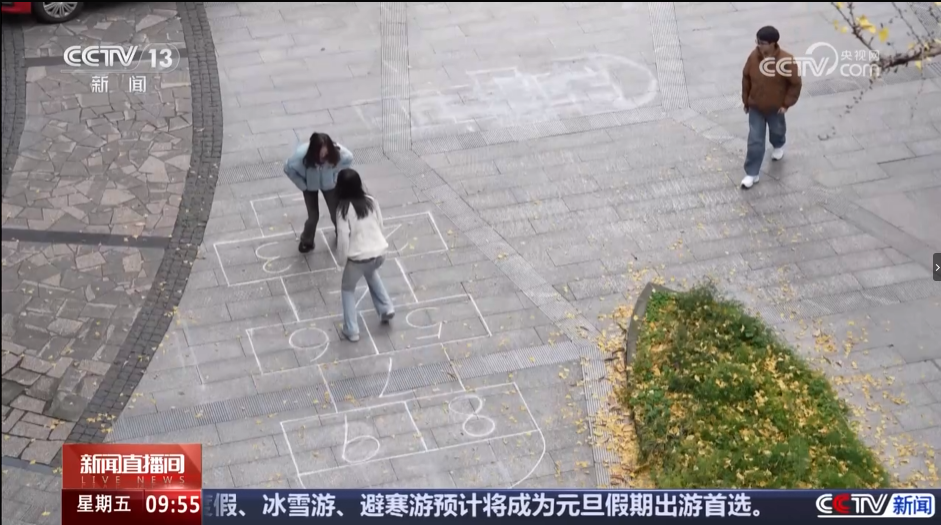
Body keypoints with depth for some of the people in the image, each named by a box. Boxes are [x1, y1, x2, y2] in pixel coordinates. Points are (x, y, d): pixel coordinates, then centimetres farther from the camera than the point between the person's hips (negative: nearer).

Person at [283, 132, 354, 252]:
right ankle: (307, 241, 31)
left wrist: (336, 178, -11)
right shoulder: (302, 155, -41)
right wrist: (303, 185, -17)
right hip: (310, 186, -1)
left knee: (336, 213, 9)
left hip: (329, 184, 1)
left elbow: (349, 159, -13)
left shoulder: (338, 152, -37)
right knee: (313, 216, -1)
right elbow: (288, 169, -22)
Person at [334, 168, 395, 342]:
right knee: (370, 272, 39)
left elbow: (343, 237, -16)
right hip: (379, 253, 5)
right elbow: (380, 225, 9)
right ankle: (386, 308, 30)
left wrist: (342, 259, 0)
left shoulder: (344, 208, -15)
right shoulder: (371, 201, 0)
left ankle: (351, 330, 17)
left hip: (358, 258, -5)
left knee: (347, 288, 21)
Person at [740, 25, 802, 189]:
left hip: (775, 108, -1)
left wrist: (787, 104, -12)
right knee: (755, 141, 1)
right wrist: (746, 100, 5)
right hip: (755, 107, 1)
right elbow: (746, 78, 0)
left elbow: (795, 84, -14)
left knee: (777, 131, 28)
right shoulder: (753, 56, -15)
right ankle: (751, 174, 8)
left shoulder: (786, 60, -26)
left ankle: (778, 146, 62)